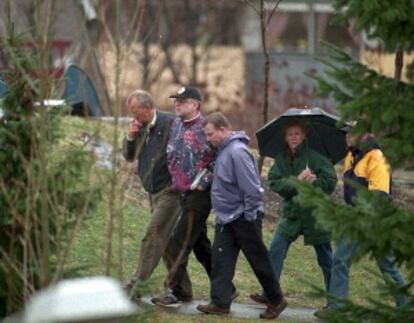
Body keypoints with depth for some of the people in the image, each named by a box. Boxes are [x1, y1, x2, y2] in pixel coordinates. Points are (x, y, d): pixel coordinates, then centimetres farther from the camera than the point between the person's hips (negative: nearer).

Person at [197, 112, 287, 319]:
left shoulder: (237, 151, -22)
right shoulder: (224, 150, 8)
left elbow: (251, 187, -24)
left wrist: (250, 214, -19)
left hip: (243, 218, -9)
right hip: (225, 218, 9)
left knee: (259, 261, 4)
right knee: (220, 259, 1)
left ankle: (276, 301, 17)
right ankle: (220, 302, 2)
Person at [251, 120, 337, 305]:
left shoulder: (314, 157, -10)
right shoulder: (281, 159, 2)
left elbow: (330, 182, -12)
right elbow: (274, 182, -10)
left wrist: (312, 182, -23)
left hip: (315, 216, -4)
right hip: (292, 214, 4)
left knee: (325, 259, 4)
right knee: (275, 252, -2)